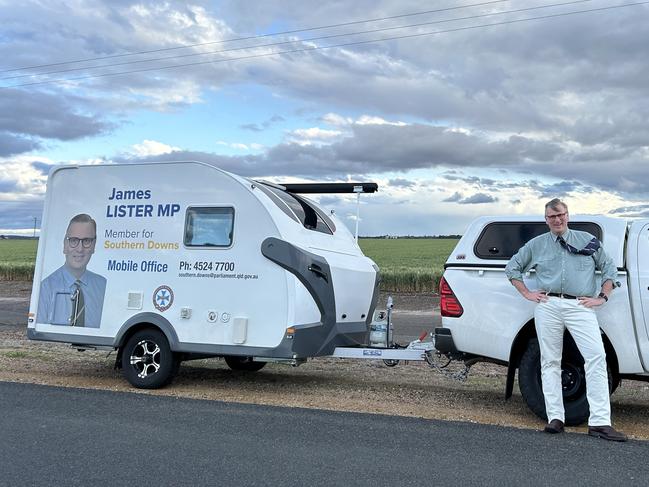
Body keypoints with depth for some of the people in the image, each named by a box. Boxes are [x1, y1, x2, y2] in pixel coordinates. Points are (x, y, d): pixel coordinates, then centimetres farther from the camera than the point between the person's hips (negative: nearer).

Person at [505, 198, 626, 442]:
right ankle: (555, 417, 9)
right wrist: (527, 293, 9)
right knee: (550, 362, 2)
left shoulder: (588, 240, 13)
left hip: (580, 306, -1)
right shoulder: (536, 244, 13)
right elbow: (512, 268, 20)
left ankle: (600, 422, -11)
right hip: (548, 307, 1)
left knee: (596, 358, -13)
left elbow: (609, 268, 17)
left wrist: (602, 298, 5)